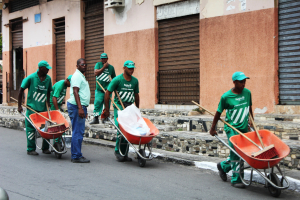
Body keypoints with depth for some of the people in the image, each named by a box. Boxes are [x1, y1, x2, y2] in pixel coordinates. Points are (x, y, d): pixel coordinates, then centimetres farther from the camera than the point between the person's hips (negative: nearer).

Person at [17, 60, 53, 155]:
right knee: (31, 129, -1)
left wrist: (48, 102, 9)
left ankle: (45, 148, 13)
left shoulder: (48, 78, 3)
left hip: (43, 108, 4)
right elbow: (21, 90, -2)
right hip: (32, 108, -4)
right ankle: (31, 149, 8)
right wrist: (19, 106, -2)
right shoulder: (31, 78, -9)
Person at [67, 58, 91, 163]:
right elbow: (75, 92, -20)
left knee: (78, 132, 12)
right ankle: (76, 156, -7)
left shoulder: (81, 76, 22)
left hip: (81, 106, 10)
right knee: (78, 132, -9)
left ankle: (75, 155, 17)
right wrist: (80, 108, -27)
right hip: (76, 106, -10)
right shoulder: (77, 76, -10)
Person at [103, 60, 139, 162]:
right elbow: (107, 93, -4)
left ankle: (125, 153, 7)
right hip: (119, 106, -4)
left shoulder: (135, 81, 9)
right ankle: (118, 151, 2)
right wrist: (107, 110, -5)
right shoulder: (117, 79, -6)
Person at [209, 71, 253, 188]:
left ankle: (223, 166, 35)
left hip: (243, 128, 5)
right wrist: (213, 129, 5)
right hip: (231, 128, -5)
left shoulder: (247, 93, 4)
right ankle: (236, 180, -1)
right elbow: (218, 113, 0)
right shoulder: (226, 96, -10)